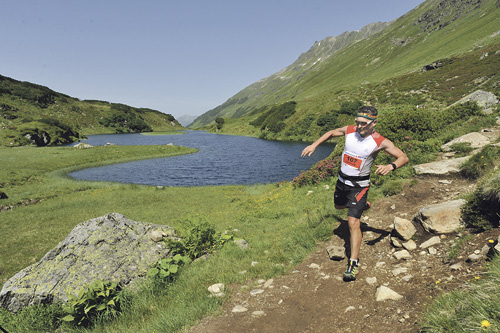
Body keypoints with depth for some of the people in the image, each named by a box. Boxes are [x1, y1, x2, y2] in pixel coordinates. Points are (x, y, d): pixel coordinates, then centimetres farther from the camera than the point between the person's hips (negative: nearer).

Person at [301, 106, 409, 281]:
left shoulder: (380, 142, -19)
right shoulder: (350, 130, -8)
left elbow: (404, 157, -16)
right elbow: (332, 133, 11)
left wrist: (391, 166, -38)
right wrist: (314, 145, 2)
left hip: (359, 185, -6)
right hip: (342, 180, 6)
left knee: (353, 222, -14)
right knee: (339, 206, 29)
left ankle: (353, 263, -4)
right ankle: (362, 205, 58)